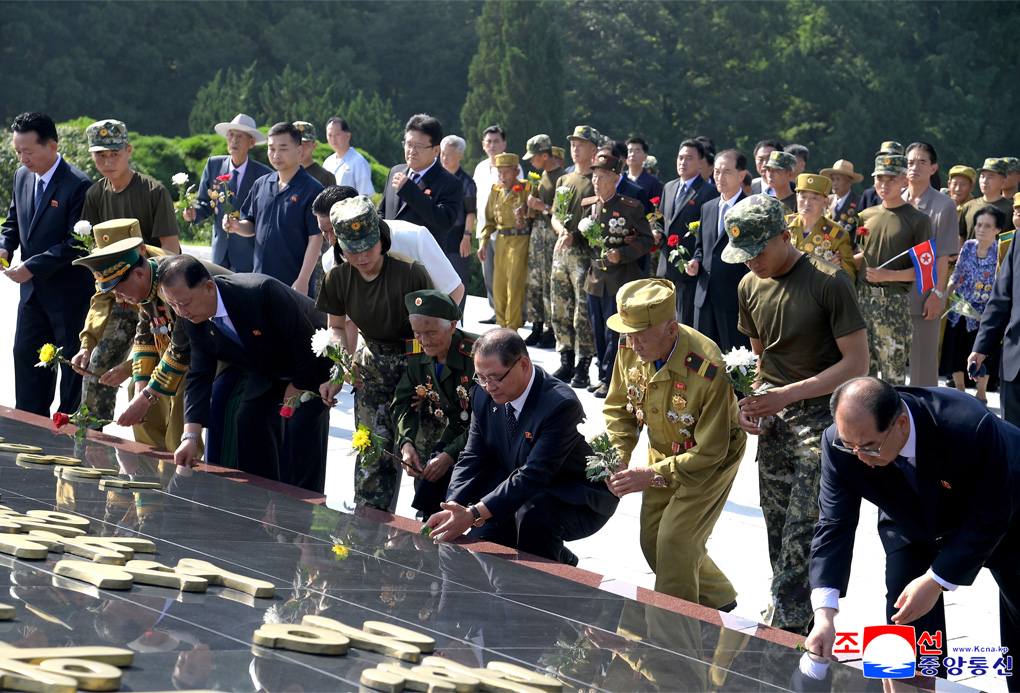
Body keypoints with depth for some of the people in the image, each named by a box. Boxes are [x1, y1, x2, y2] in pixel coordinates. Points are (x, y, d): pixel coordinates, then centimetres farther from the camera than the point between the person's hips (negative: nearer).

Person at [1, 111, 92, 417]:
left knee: (73, 366, 4)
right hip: (32, 291, 8)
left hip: (69, 292, -8)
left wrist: (33, 267, -25)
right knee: (25, 357, 12)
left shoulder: (78, 185, -19)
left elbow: (77, 243, -22)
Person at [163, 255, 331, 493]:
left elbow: (304, 337, -28)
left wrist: (298, 386, -16)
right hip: (268, 375, 7)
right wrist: (190, 436, -22)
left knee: (300, 432, -17)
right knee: (248, 421, -4)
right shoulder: (193, 322, -17)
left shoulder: (262, 291, -39)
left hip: (312, 366, -7)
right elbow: (199, 378, -12)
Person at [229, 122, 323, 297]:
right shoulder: (261, 185, 11)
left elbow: (315, 239, -11)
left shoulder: (312, 190, -8)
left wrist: (303, 281, -16)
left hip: (294, 284, -6)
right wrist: (238, 226, -5)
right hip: (260, 281, 6)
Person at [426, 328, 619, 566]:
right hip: (517, 493, 8)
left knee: (533, 512, -36)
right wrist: (453, 510, -22)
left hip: (579, 504, -8)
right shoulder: (484, 396, -4)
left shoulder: (561, 405, -29)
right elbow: (473, 458, -2)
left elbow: (534, 476, -34)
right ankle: (561, 560, 16)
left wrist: (474, 514, -41)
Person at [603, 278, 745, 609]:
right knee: (652, 541, 11)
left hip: (712, 459, -7)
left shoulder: (707, 371, -37)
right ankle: (718, 600, 33)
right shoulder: (630, 349, -18)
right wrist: (618, 457, -15)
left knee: (675, 541, -14)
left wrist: (653, 476, -31)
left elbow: (709, 452, -29)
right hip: (663, 452, 7)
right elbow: (619, 408, 0)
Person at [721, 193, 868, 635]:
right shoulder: (750, 287, 6)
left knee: (801, 531, -13)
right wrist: (749, 399, 1)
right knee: (778, 528, 9)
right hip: (773, 417, 7)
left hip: (821, 412, -6)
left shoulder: (829, 282, -14)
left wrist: (787, 394, -19)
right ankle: (796, 620, 20)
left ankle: (785, 627, -10)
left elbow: (857, 362, -14)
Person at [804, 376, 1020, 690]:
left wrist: (937, 581, -34)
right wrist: (824, 615, -40)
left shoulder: (972, 426, -44)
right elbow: (834, 526, -29)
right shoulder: (841, 446, -32)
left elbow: (990, 515, -32)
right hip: (914, 527, 3)